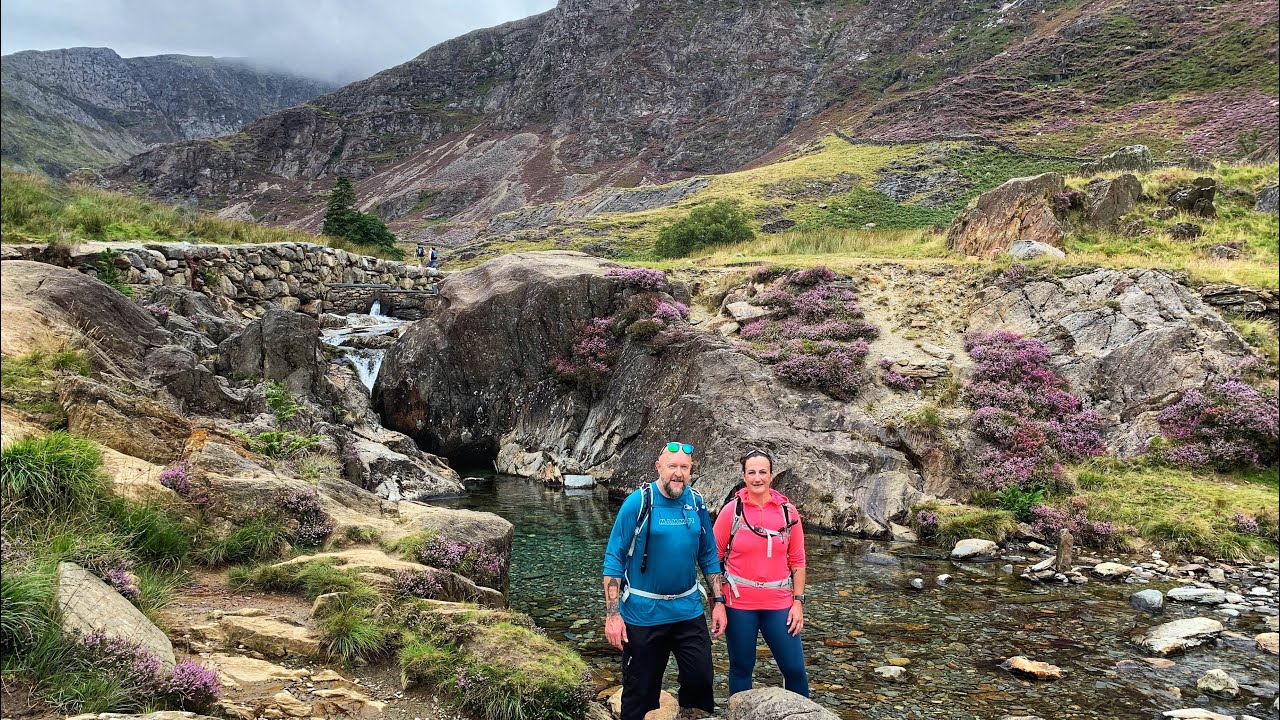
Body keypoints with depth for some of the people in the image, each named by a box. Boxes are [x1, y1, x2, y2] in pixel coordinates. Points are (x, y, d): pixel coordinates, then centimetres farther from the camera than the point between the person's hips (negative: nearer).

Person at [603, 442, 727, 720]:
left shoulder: (697, 503, 1)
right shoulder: (638, 502, -12)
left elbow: (709, 556, 11)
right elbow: (614, 559, -11)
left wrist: (718, 602, 6)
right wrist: (612, 614, -15)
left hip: (689, 611, 3)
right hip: (643, 613, -3)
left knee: (700, 681, 1)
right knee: (641, 692, 8)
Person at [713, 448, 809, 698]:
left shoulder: (788, 512, 0)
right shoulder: (731, 511, -5)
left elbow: (797, 561, 6)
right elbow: (714, 558, 0)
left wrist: (798, 601, 1)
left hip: (779, 603, 1)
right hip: (739, 604, -1)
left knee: (795, 668, 2)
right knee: (741, 668, 9)